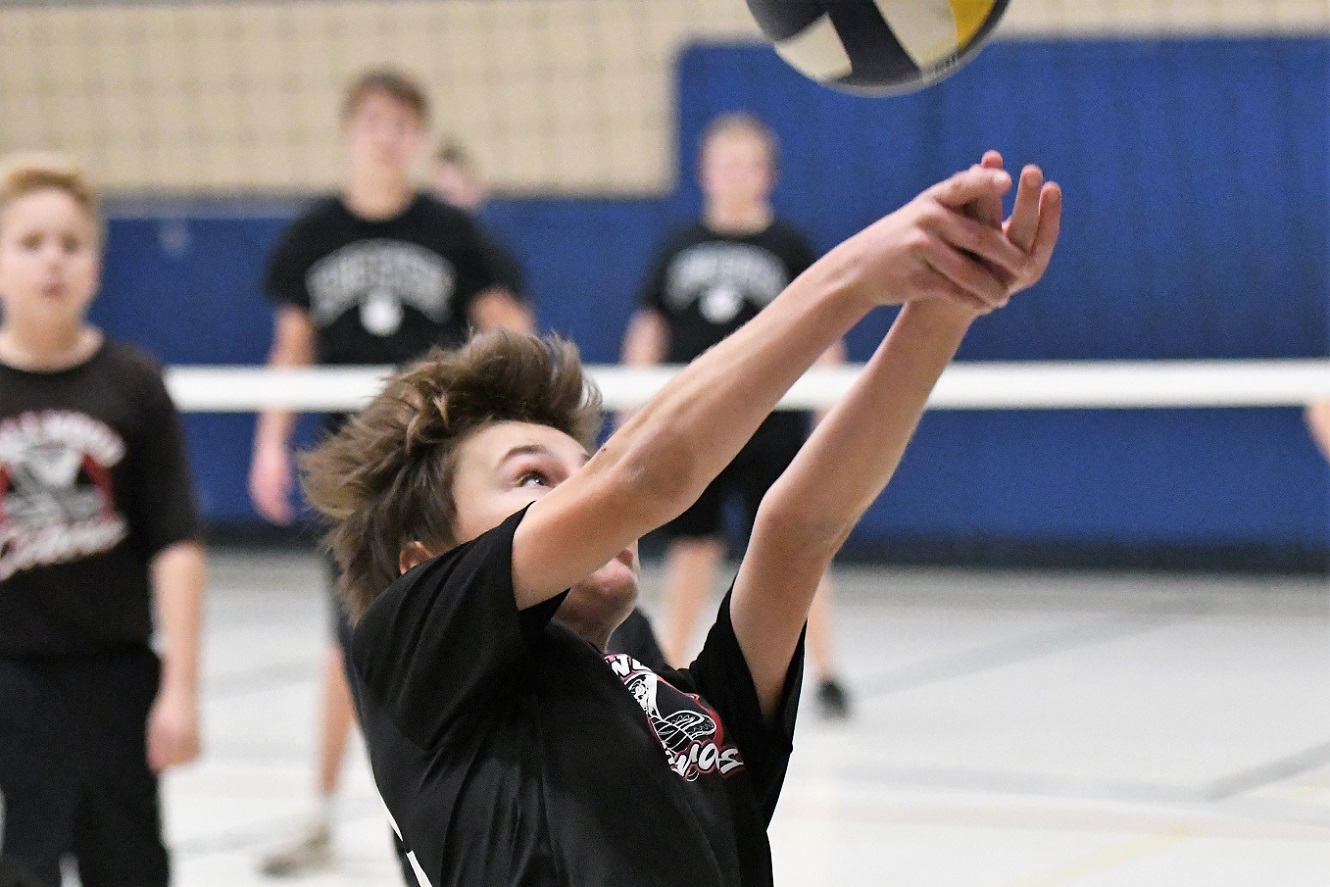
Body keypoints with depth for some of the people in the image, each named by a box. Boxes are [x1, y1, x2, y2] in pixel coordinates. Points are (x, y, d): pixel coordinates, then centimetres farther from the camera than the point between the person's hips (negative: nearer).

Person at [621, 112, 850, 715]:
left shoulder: (789, 247, 1)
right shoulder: (681, 247, 8)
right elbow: (649, 330, 11)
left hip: (772, 423, -2)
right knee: (692, 547, 7)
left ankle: (825, 675, 3)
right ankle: (671, 671, 19)